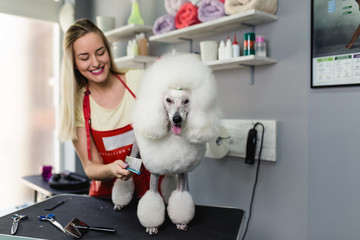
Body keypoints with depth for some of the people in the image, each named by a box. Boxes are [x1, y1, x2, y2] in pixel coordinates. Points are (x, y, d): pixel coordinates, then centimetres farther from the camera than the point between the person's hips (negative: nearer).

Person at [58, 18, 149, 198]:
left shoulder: (138, 80, -5)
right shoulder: (75, 104, -3)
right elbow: (90, 167, -1)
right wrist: (111, 169, -23)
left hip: (152, 186, 0)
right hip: (109, 192, 1)